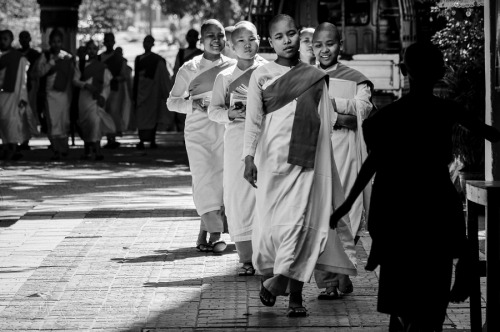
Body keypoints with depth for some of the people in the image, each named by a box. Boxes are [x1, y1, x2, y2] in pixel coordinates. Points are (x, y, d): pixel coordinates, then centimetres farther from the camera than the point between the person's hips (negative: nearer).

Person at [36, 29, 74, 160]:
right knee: (52, 122, -11)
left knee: (64, 122, 5)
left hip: (64, 92, 1)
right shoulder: (45, 56, 4)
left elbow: (73, 75, 10)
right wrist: (52, 62, -14)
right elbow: (40, 72, -7)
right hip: (50, 93, -1)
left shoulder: (67, 57, 6)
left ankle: (63, 148, 23)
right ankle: (57, 150, -11)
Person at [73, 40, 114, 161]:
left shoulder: (102, 67, 11)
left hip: (97, 98, -1)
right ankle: (87, 150, 14)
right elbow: (75, 80, 3)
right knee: (85, 124, -1)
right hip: (84, 97, 1)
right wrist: (85, 85, -16)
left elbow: (107, 85, 7)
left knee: (96, 120, -17)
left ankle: (97, 151, -19)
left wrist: (103, 96, -10)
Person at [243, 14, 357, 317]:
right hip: (273, 154, -1)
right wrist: (249, 158, -4)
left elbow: (327, 120, 16)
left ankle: (295, 292, -5)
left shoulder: (316, 77, 11)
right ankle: (269, 273, 21)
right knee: (272, 217, 0)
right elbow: (253, 120, 2)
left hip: (307, 157, 1)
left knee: (302, 219, -6)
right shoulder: (262, 76, 5)